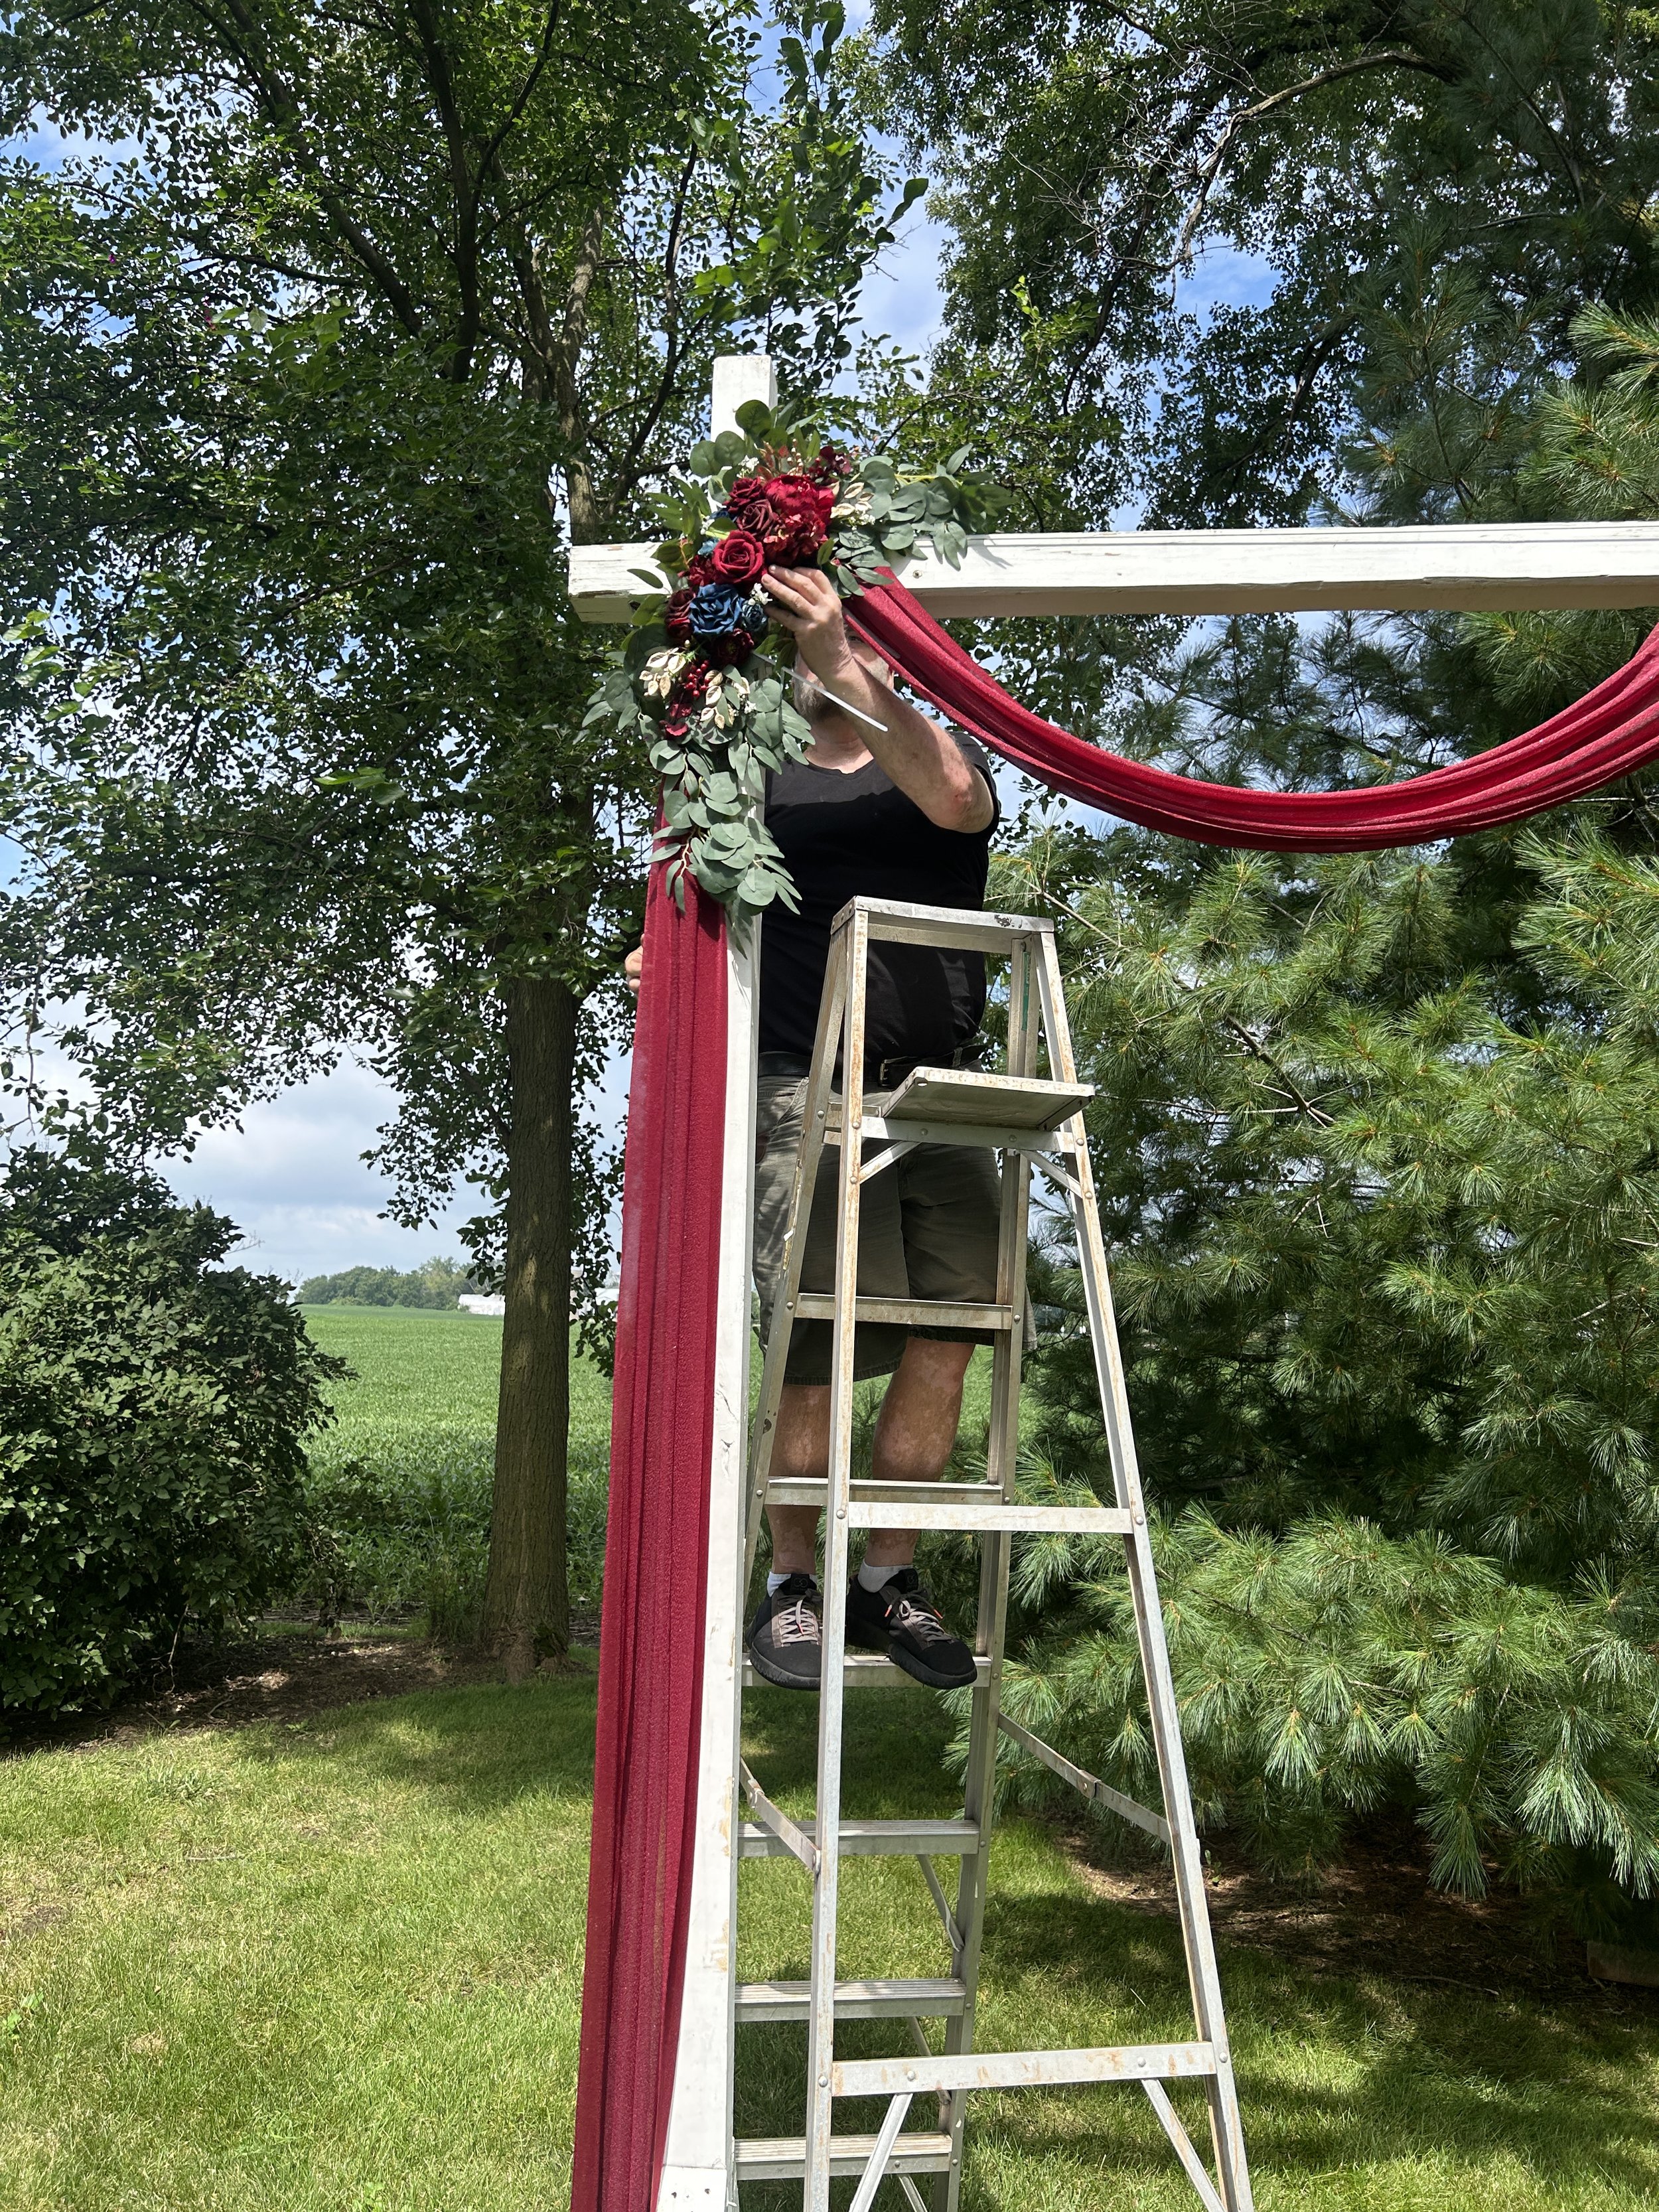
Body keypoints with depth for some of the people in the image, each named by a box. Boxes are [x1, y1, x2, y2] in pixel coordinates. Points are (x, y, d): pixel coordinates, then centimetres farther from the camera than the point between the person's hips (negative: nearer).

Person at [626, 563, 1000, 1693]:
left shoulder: (947, 751, 14)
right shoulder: (758, 780, 17)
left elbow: (954, 798, -12)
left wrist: (840, 659, -19)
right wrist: (661, 964, -4)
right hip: (808, 1094, -1)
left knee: (947, 1335, -2)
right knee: (816, 1353, -7)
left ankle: (891, 1578, 14)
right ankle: (791, 1585, 11)